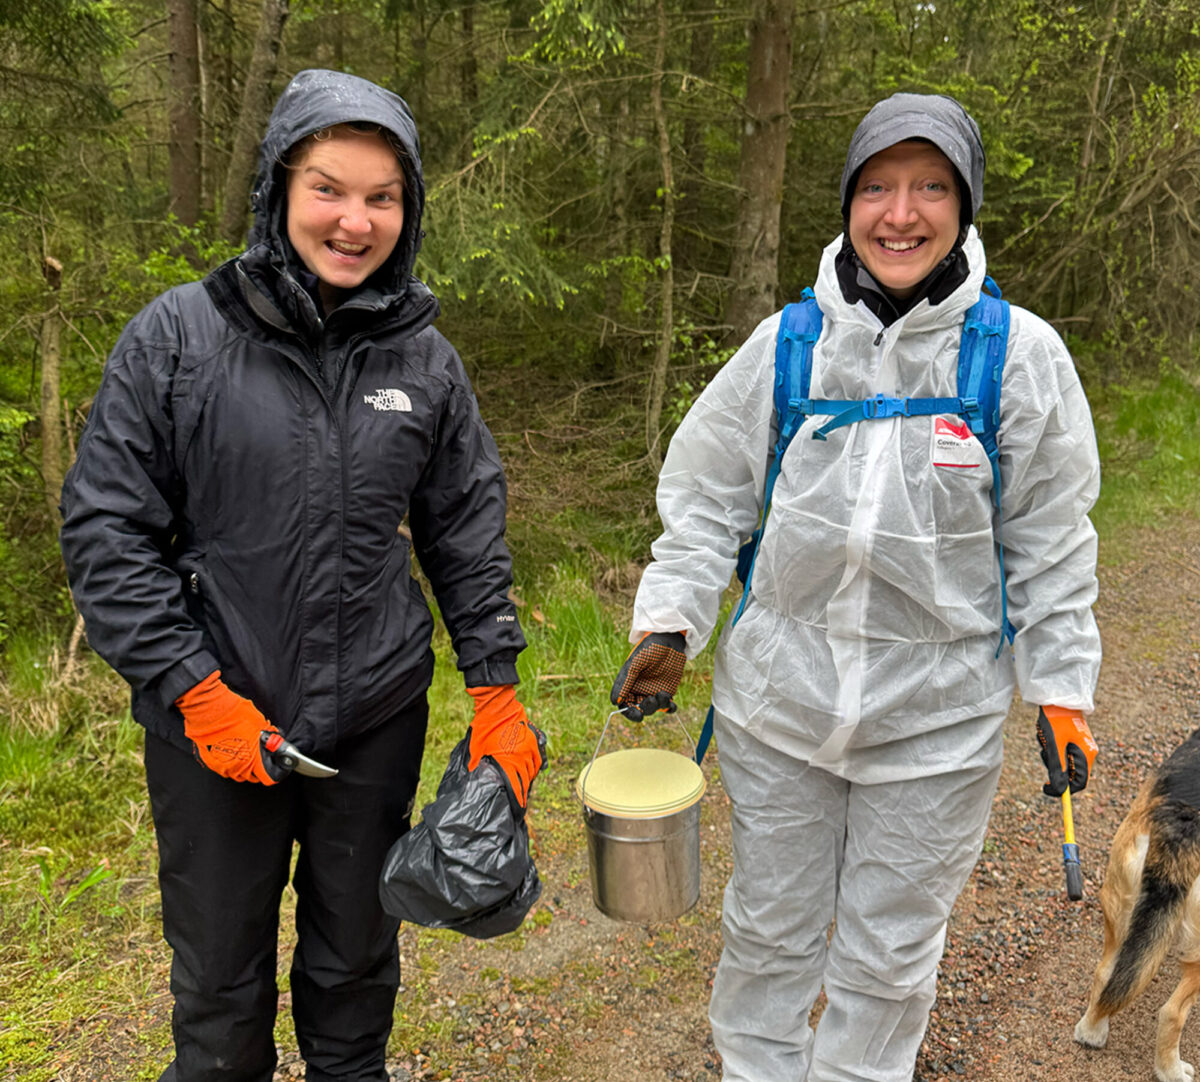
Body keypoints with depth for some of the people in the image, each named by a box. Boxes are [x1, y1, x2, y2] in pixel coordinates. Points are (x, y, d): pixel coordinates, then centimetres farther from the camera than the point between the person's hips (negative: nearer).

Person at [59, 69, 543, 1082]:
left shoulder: (425, 358, -1)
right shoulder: (176, 336, -10)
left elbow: (468, 530, 5)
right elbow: (105, 527, -8)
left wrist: (497, 690, 2)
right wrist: (193, 692, -13)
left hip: (378, 720, 2)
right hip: (213, 724, -2)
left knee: (358, 959, 21)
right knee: (219, 972, 17)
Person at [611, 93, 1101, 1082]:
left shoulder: (1021, 354, -7)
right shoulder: (787, 343, -5)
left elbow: (1048, 543, 0)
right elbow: (707, 497, 3)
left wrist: (1063, 692, 1)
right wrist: (667, 624, -7)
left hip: (937, 715, -1)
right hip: (779, 695, 1)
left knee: (891, 953, 16)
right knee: (769, 926, 19)